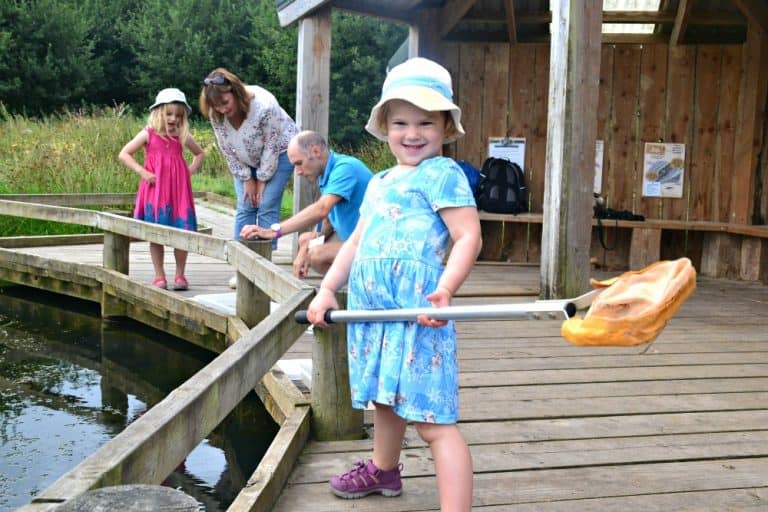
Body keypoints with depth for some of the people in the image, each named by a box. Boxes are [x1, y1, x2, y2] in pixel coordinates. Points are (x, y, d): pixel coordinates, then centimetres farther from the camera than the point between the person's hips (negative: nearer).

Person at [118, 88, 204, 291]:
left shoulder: (182, 136, 6)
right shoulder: (148, 134, -1)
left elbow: (199, 154, 23)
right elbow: (123, 154, -2)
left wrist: (191, 170, 7)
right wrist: (142, 172, -11)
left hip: (178, 191, 2)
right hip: (155, 190, -1)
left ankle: (180, 275, 13)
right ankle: (159, 276, 12)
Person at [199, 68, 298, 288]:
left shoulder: (264, 106, -37)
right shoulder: (216, 115, -22)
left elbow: (271, 147, -26)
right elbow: (227, 150, -9)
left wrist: (263, 180, -17)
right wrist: (246, 179, -8)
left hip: (278, 152, -4)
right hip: (246, 160, 5)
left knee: (267, 207, -12)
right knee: (244, 208, -1)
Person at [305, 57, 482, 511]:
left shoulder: (442, 174, -7)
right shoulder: (379, 183, 19)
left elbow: (469, 236, -16)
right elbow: (356, 241, 23)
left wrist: (445, 290, -30)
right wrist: (327, 290, 14)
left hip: (416, 312, -9)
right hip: (372, 311, 9)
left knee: (434, 420, -9)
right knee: (386, 399, 28)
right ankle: (383, 470, 50)